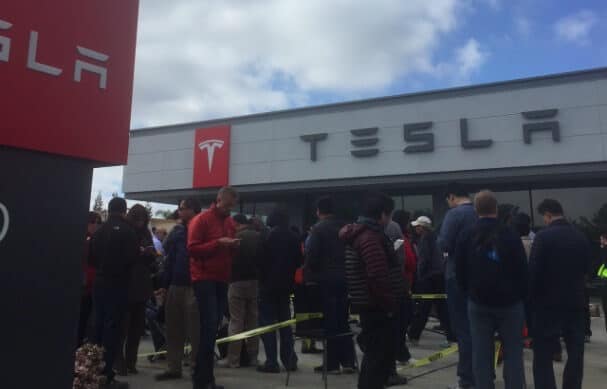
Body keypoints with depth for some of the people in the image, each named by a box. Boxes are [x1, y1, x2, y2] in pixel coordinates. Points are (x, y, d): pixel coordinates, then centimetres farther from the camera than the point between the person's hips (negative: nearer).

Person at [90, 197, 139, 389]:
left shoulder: (99, 231, 6)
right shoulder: (128, 231, -11)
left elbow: (92, 256, 10)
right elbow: (132, 258, -17)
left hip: (99, 283, 6)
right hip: (118, 284, -6)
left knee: (99, 324, 14)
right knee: (112, 327, -3)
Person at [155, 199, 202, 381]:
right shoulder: (178, 230, 13)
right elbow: (170, 258, 14)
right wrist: (165, 284, 10)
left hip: (193, 286, -7)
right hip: (176, 285, 7)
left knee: (195, 330, 0)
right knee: (173, 328, 11)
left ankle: (197, 368, 11)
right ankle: (174, 367, 22)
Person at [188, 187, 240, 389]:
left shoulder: (230, 222, 15)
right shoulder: (201, 220, -7)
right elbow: (192, 248, -13)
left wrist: (234, 246, 0)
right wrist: (218, 243, -20)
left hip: (222, 280, 7)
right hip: (204, 279, -7)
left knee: (213, 328, 10)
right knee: (209, 327, -10)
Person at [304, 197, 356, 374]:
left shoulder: (318, 229, -10)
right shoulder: (344, 227, 7)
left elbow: (311, 255, -14)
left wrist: (310, 274, 1)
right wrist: (346, 270, 15)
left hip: (325, 279, -5)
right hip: (344, 278, 5)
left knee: (329, 322, 3)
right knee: (343, 321, 14)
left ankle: (332, 364, 8)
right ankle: (348, 361, 16)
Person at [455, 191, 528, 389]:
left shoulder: (466, 235, -3)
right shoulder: (510, 234, -10)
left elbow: (459, 270, 1)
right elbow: (522, 269, -6)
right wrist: (522, 296, 7)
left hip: (478, 302, 2)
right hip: (510, 301, -1)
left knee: (481, 353, 7)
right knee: (513, 352, 9)